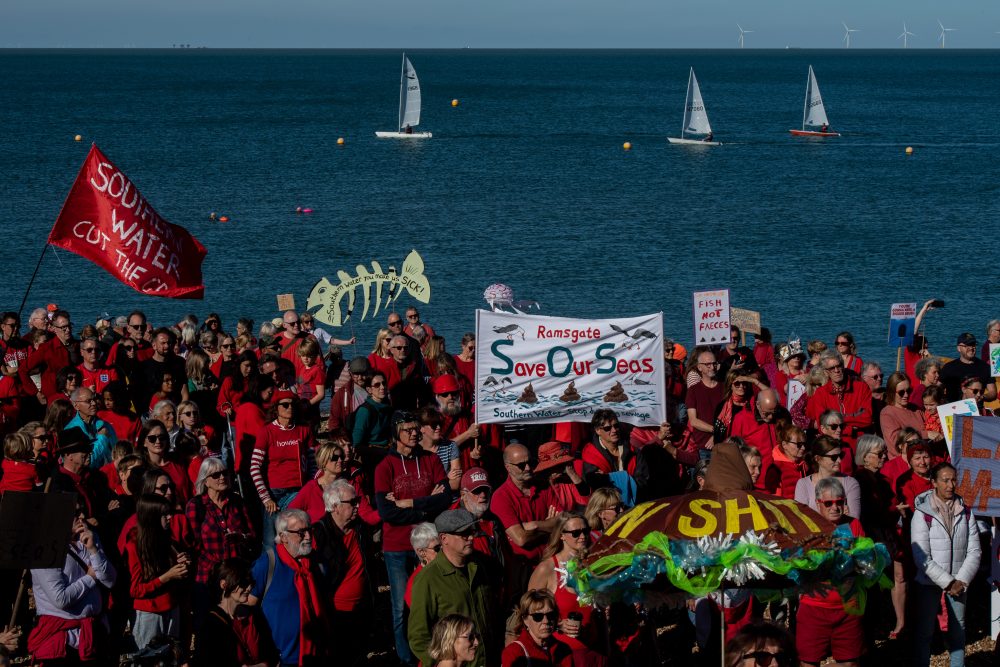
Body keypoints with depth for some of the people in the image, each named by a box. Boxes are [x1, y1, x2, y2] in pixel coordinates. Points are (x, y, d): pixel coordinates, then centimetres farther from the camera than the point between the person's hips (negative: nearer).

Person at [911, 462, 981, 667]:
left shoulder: (965, 513, 4)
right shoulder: (922, 514, -8)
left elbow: (974, 551, 3)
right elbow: (922, 557, -13)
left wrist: (961, 580, -9)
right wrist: (947, 582, -14)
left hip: (958, 583, 3)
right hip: (929, 582, -3)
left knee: (958, 630, 9)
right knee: (924, 631, 1)